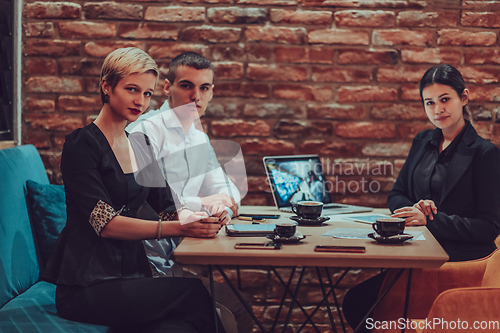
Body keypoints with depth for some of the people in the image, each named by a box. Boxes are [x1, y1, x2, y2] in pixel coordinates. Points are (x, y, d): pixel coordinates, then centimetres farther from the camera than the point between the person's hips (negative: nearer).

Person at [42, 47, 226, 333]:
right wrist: (179, 228, -26)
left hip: (132, 275, 6)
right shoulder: (82, 145, -6)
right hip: (86, 286, -5)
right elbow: (105, 223, -16)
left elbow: (170, 208, 14)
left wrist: (198, 217, -11)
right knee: (193, 292, -27)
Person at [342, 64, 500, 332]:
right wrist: (414, 208, -6)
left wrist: (429, 220, -18)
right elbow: (396, 196, 18)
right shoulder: (423, 142, 14)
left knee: (358, 300, -22)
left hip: (460, 260, -6)